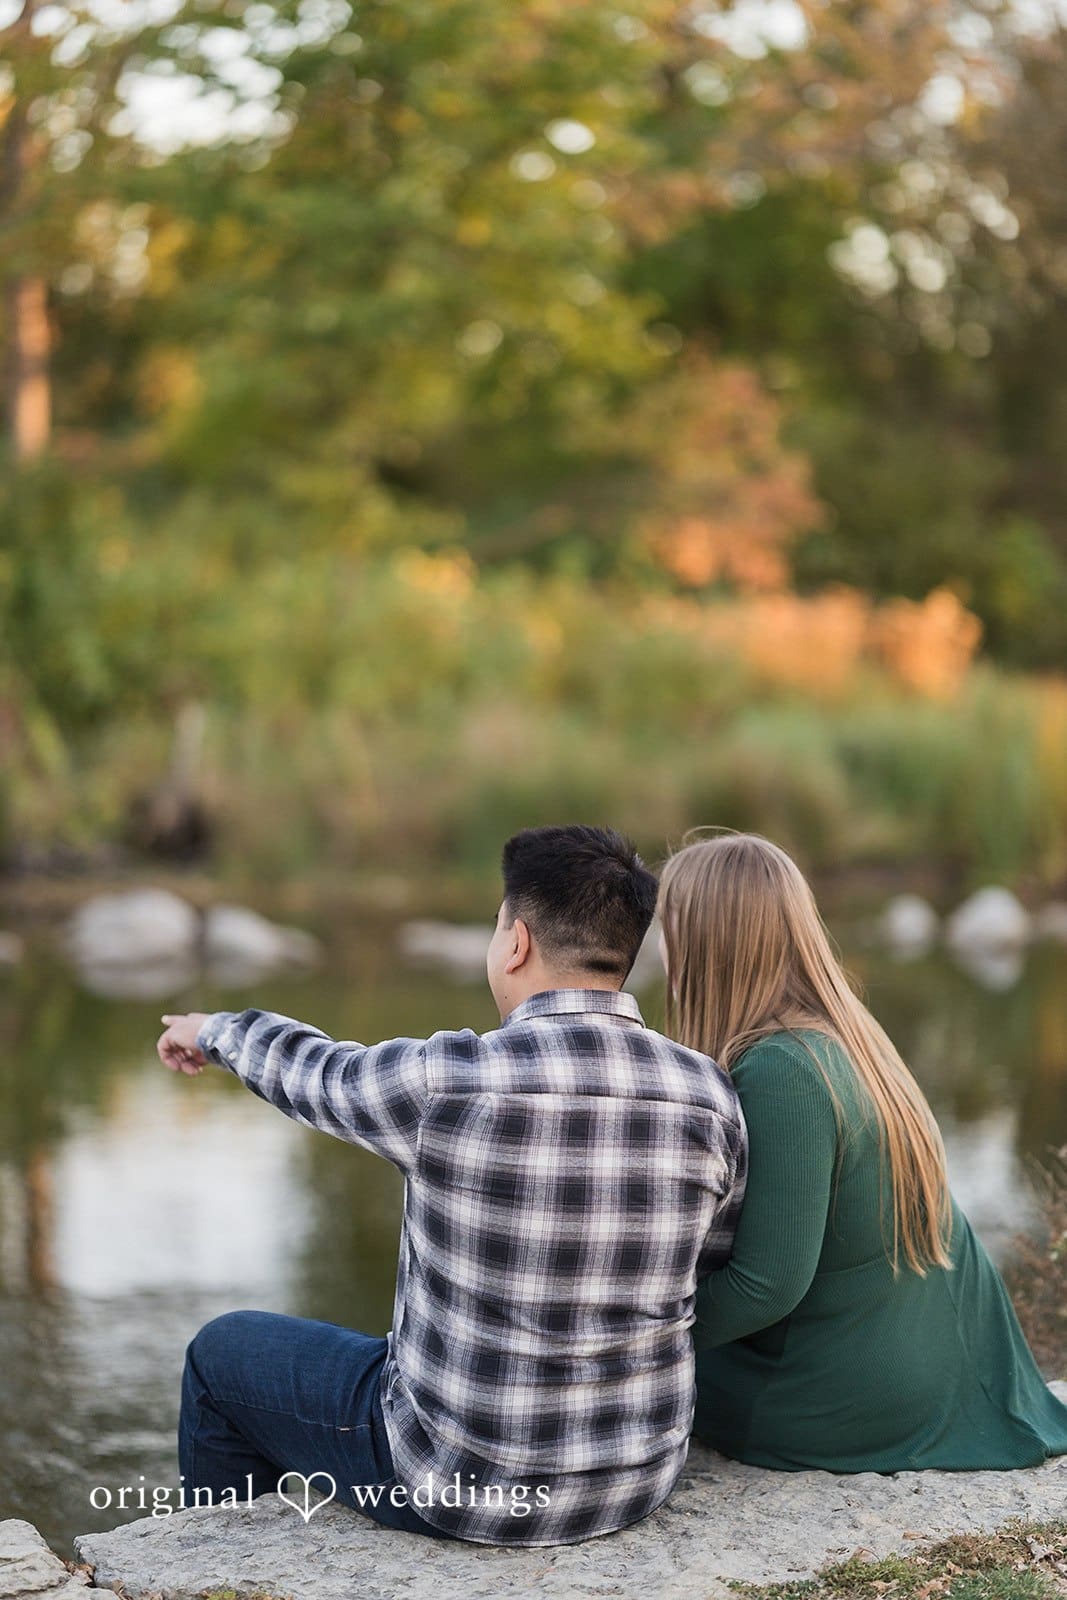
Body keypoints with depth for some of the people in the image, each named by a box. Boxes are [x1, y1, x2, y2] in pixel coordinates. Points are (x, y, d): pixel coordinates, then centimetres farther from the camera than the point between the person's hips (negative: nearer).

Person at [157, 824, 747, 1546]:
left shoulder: (442, 1081, -22)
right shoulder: (710, 1094, -12)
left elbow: (313, 1073, 0)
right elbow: (713, 1268, 4)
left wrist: (218, 1028, 22)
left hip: (465, 1481, -5)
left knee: (223, 1351, 22)